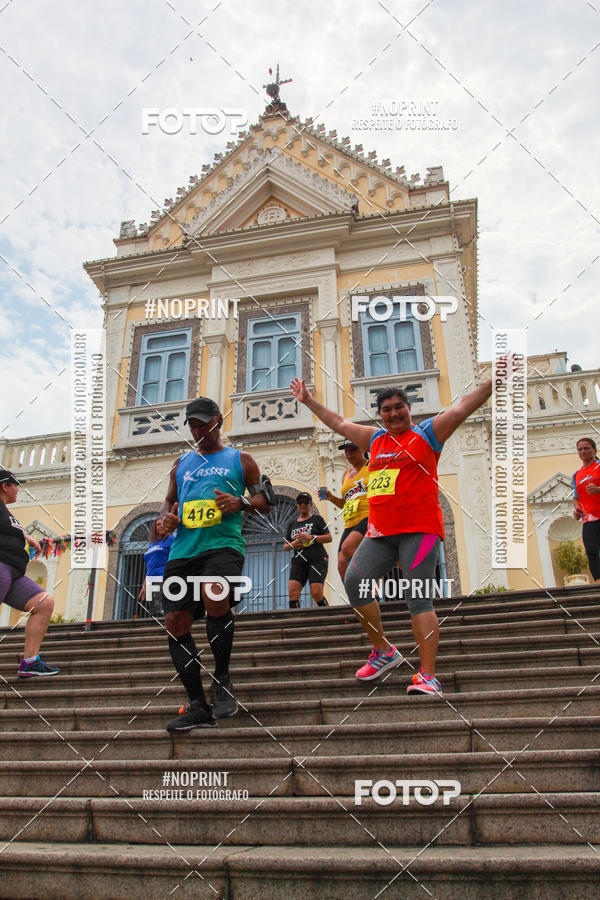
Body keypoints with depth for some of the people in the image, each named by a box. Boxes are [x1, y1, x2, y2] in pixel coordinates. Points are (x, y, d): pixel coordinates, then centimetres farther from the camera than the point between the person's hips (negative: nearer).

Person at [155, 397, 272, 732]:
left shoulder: (240, 459, 14)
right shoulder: (182, 463, 24)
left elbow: (266, 499, 12)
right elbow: (170, 500, 30)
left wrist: (241, 502, -8)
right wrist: (164, 520, 8)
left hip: (223, 544, -5)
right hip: (183, 550, 5)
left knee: (215, 597, -32)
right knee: (175, 622, -3)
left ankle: (223, 679, -7)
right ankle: (198, 707, 9)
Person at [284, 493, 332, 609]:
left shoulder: (317, 519, 9)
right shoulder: (292, 524, 20)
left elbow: (329, 538, 2)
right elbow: (285, 546, 22)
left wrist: (311, 537, -11)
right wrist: (292, 545, -2)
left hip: (317, 559, -4)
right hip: (298, 561, 4)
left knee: (316, 593, -14)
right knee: (293, 591, -16)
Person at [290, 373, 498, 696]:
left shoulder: (427, 432, 6)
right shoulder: (375, 439, 20)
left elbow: (465, 405, 1)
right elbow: (338, 423, 30)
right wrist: (308, 400, 36)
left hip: (419, 530, -5)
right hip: (379, 532, 6)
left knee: (418, 597, -11)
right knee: (354, 582, -6)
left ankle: (427, 676, -9)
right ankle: (384, 651, 12)